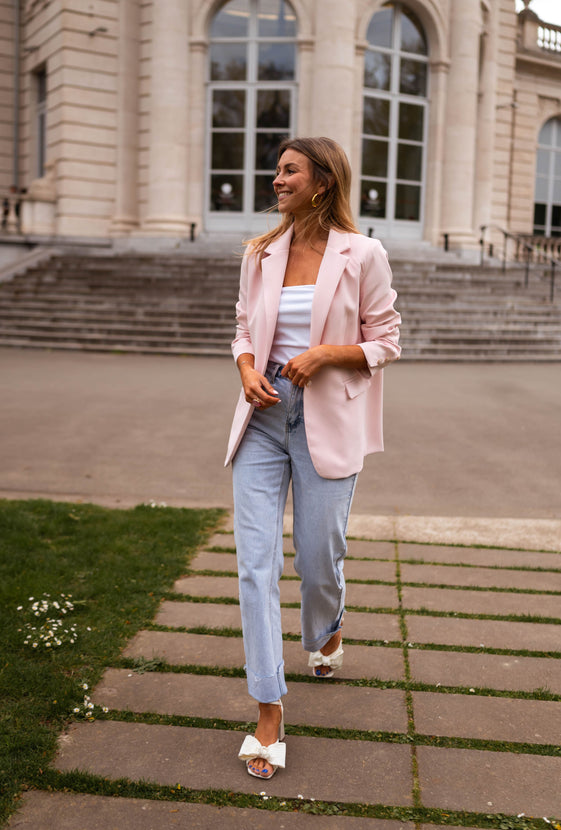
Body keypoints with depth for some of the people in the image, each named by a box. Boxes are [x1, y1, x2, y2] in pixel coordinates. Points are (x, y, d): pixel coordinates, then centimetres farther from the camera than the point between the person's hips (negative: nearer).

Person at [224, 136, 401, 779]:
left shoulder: (362, 255, -4)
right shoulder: (260, 254, 8)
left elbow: (384, 344, 0)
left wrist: (325, 353, -16)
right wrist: (248, 371, -6)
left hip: (327, 422, -3)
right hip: (263, 416, 3)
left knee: (318, 558, 8)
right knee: (255, 563, -4)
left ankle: (327, 632, 46)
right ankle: (268, 716, 5)